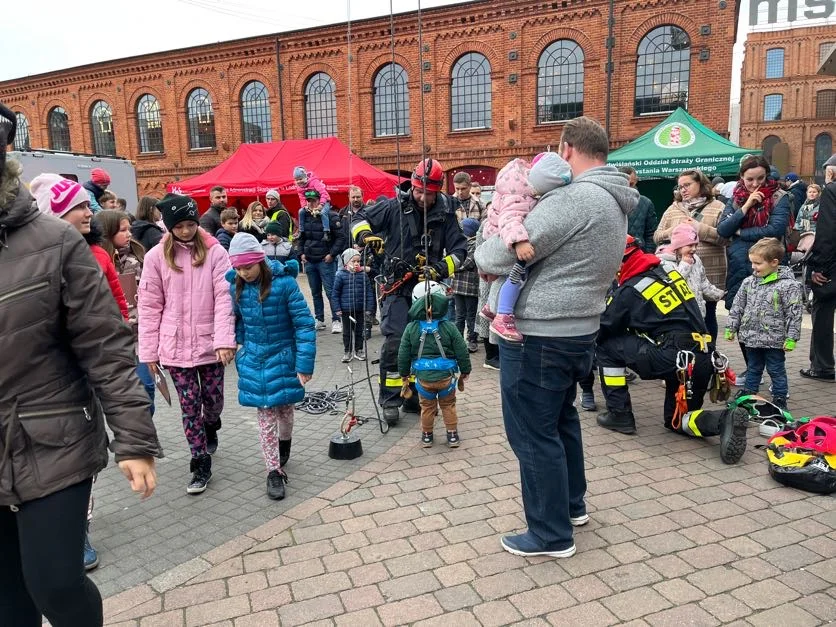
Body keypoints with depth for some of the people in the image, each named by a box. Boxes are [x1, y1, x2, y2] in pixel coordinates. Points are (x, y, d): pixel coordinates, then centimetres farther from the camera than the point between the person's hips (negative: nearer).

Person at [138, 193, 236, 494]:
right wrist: (149, 351, -1)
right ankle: (201, 465, 20)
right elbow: (149, 307, 0)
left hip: (209, 343, 0)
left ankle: (211, 427, 47)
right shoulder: (156, 257, -2)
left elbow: (223, 298, -9)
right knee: (190, 407, 6)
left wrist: (224, 339, -18)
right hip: (175, 346, 0)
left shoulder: (214, 252, -4)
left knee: (213, 400, 12)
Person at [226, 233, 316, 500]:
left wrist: (305, 364, -18)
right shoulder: (236, 287, -7)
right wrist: (244, 348, 7)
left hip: (283, 357, -2)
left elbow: (304, 323, -17)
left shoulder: (284, 282, -19)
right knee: (265, 415, 2)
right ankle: (274, 472, 12)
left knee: (284, 408, 15)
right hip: (253, 361, 2)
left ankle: (284, 445, 45)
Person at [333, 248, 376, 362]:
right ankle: (347, 352, 22)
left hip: (360, 309, 2)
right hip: (346, 310, -1)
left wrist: (369, 308, -2)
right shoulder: (341, 275, -7)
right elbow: (335, 293, -3)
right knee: (347, 331, 10)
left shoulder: (363, 275, -2)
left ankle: (359, 350, 27)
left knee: (359, 331, 13)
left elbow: (369, 292, 1)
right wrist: (338, 309, -5)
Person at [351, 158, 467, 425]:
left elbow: (459, 248, -1)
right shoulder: (394, 206, -6)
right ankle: (390, 399, 0)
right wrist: (366, 235, -18)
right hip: (397, 286, -3)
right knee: (395, 341, -13)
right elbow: (360, 219, 4)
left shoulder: (445, 214, -2)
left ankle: (415, 396, 25)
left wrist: (441, 268, -19)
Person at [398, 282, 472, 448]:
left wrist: (404, 373, 15)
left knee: (427, 407, 19)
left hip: (423, 377, 1)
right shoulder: (449, 327, -8)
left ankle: (426, 435, 29)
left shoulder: (411, 328, -5)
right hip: (446, 376, 0)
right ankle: (452, 435, 24)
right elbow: (462, 351, -2)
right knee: (448, 405, 19)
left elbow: (403, 354, 1)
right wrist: (465, 371, 12)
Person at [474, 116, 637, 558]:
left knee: (533, 434, 3)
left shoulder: (575, 197, -20)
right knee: (561, 418, 25)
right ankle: (572, 504, 41)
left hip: (538, 336, -10)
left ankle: (551, 534, 16)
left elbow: (509, 251, -22)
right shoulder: (613, 203, 14)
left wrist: (484, 256, 1)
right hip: (578, 331, 10)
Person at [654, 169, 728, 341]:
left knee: (707, 316, 8)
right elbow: (657, 237, 10)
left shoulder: (717, 207, 2)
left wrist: (700, 228, -16)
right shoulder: (673, 208, 13)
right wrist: (672, 231, -9)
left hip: (708, 274, -3)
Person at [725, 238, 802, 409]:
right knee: (753, 368, 19)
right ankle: (748, 393, 31)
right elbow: (737, 306, 9)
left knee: (776, 370, 10)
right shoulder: (749, 282, 1)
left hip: (774, 339, -5)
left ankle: (780, 399, 22)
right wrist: (731, 328, 8)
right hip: (751, 336, 5)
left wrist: (791, 338, -13)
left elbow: (794, 313, -12)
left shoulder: (788, 285, -14)